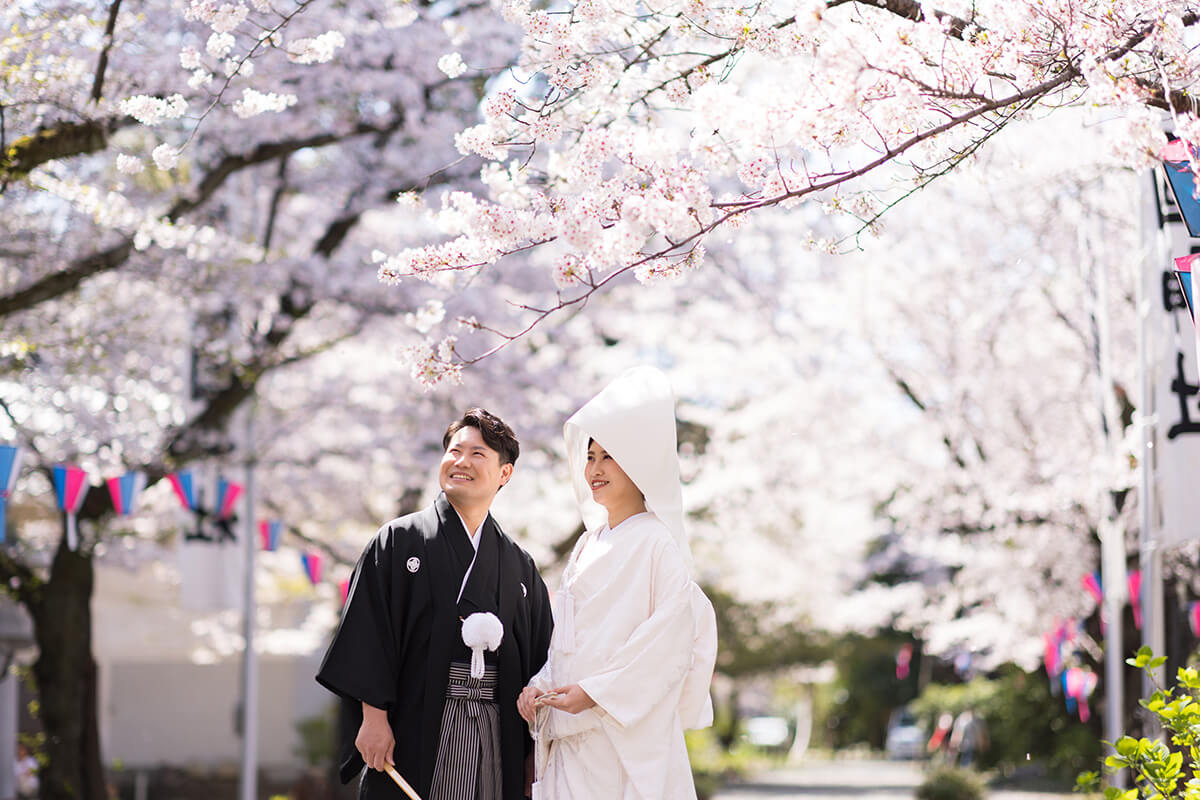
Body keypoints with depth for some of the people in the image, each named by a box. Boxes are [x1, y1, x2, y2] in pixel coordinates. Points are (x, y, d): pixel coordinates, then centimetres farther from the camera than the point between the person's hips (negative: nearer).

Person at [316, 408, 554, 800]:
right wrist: (374, 716, -13)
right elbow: (369, 632, -3)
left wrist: (537, 753, 6)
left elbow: (539, 657, 12)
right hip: (417, 734, -3)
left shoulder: (519, 566, 13)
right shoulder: (399, 541, 4)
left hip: (497, 736, 3)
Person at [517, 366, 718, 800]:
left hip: (627, 731, -7)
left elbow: (672, 640, -14)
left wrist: (596, 692, -16)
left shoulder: (655, 543, -7)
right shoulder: (588, 544, 16)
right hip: (571, 732, 7)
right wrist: (540, 683, 3)